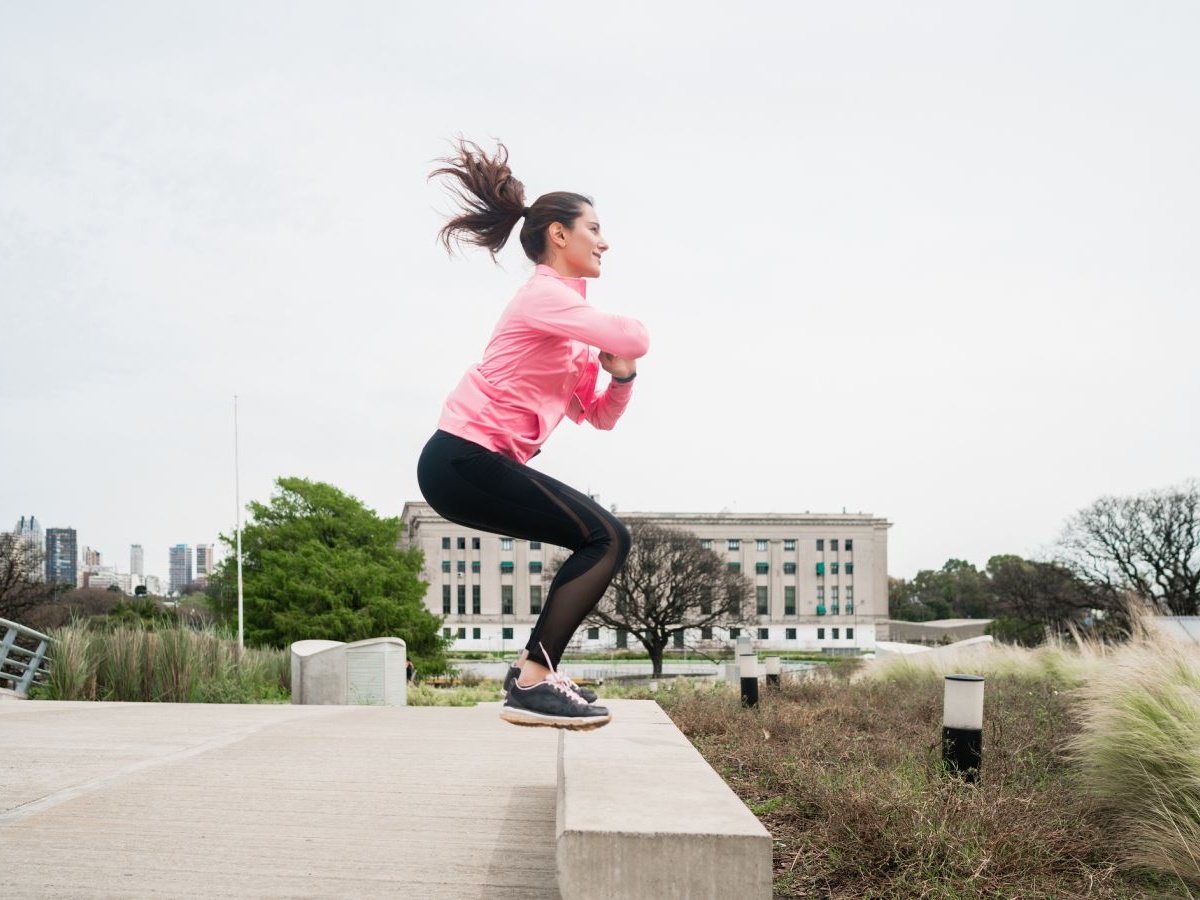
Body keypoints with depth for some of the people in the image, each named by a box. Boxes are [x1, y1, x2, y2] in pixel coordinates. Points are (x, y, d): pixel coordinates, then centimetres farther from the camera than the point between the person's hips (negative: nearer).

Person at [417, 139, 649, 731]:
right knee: (608, 539, -13)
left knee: (599, 537, 15)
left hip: (479, 463, 10)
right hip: (464, 460, -10)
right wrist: (626, 333, 3)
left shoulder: (566, 317, 21)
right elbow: (634, 339, -21)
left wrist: (621, 375, -1)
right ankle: (533, 685, -15)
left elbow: (599, 416, 20)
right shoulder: (544, 294, -10)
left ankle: (533, 667, 14)